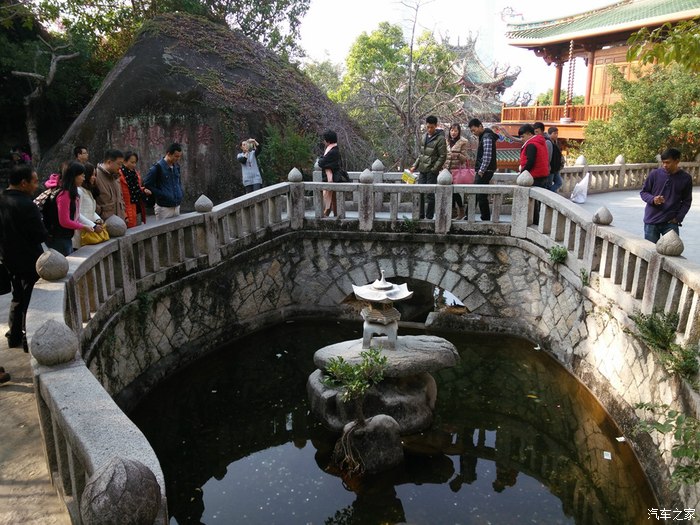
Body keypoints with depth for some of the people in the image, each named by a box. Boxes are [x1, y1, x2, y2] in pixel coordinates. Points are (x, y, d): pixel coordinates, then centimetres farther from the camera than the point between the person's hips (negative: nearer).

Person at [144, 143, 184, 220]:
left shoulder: (176, 166, 10)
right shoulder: (157, 167, -11)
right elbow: (147, 184, -10)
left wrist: (180, 193, 9)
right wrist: (163, 195, -14)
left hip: (177, 206, 7)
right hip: (164, 207, -7)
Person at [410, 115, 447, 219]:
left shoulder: (440, 139, -10)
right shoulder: (424, 136, 11)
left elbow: (442, 156, -12)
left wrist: (434, 169, -16)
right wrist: (415, 166, 11)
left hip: (432, 171, -7)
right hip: (422, 170, 7)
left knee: (430, 194, -2)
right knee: (420, 192, 8)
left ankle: (429, 216, 7)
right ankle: (420, 215, 18)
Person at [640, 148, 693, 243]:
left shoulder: (686, 178, 0)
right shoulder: (655, 174, -3)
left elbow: (687, 201, 8)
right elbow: (643, 192, 6)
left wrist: (678, 218, -4)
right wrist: (653, 199, -16)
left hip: (671, 222, 0)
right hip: (651, 221, 0)